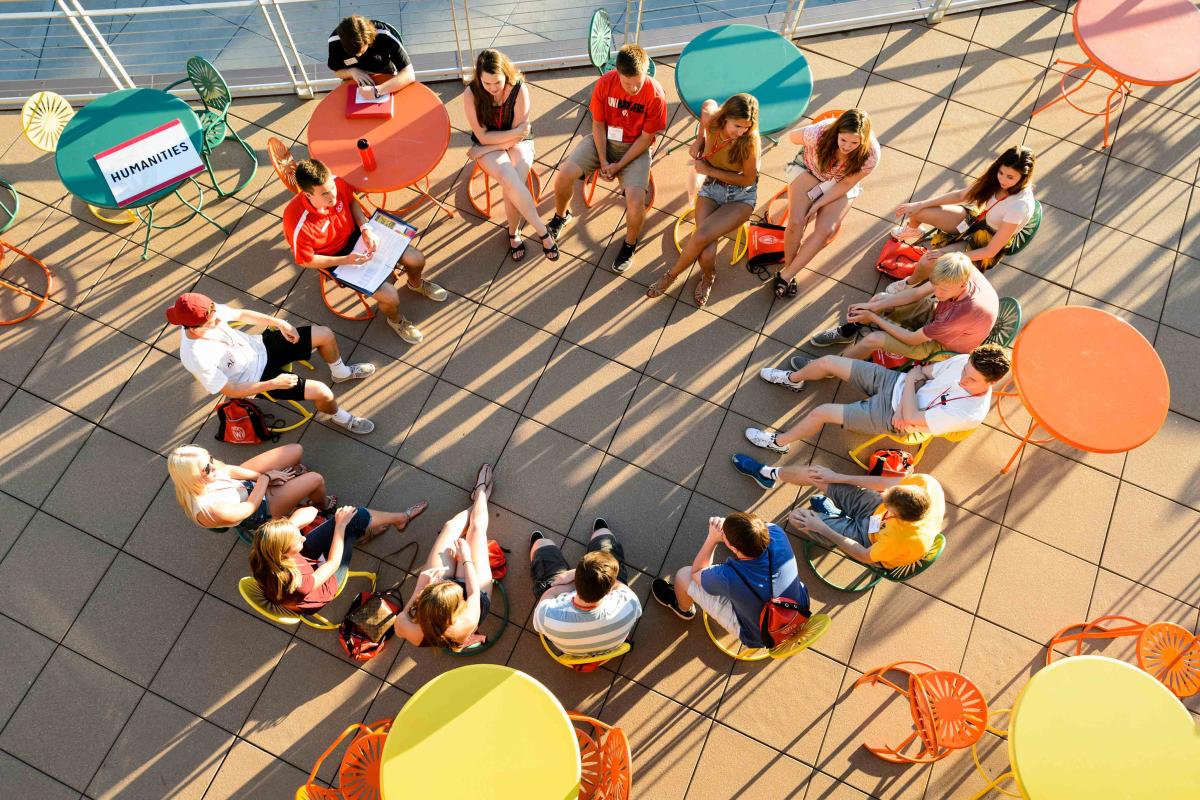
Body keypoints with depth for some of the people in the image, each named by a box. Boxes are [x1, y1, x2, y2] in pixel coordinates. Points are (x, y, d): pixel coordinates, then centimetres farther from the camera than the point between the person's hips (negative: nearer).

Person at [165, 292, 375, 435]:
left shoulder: (205, 313, -19)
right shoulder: (197, 358, -33)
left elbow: (241, 314, 1)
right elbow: (230, 391, -22)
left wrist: (280, 323, -7)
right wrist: (273, 383, -24)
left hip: (259, 347, 6)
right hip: (257, 376, -6)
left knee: (325, 334, 4)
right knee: (322, 393, -18)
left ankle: (340, 372, 34)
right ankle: (335, 416, 19)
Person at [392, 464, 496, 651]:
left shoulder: (411, 630, -42)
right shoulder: (466, 623, -46)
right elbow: (474, 592, -24)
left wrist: (420, 586, -26)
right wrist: (466, 557, -11)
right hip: (471, 593, -2)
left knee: (451, 526, 10)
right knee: (476, 527, 7)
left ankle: (479, 495, 44)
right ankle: (481, 490, 43)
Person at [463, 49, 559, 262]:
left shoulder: (519, 89, -19)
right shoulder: (471, 93, -18)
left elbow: (519, 136, -15)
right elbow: (482, 136, -14)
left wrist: (484, 149, -14)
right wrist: (515, 132, -22)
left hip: (518, 142, 0)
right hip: (487, 144, 0)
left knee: (511, 186, -28)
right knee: (508, 178, -31)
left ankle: (514, 233, -4)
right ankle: (542, 231, -24)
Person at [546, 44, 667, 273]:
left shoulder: (655, 94, -21)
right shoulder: (605, 83, -14)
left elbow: (646, 138, -14)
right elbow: (598, 124, -5)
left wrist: (619, 165, -17)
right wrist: (602, 161, -14)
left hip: (635, 148, -2)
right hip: (603, 140, 3)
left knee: (636, 201, -27)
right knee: (564, 175, -18)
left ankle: (630, 243, 5)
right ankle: (560, 216, 15)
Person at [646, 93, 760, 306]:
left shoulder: (749, 141, -24)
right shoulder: (711, 120, -15)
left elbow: (748, 179, -14)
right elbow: (709, 103, 8)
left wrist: (708, 170, -16)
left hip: (742, 196, -2)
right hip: (712, 188, 3)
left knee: (701, 237, -27)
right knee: (706, 254, -22)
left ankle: (672, 275, 1)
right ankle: (709, 277, 14)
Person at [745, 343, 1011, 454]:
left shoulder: (971, 412, -30)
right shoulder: (964, 361, -14)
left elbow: (912, 417, -26)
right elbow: (925, 371, 1)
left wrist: (911, 380, -16)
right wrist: (902, 407, -10)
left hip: (890, 416, -6)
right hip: (894, 382, 6)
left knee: (822, 412, -11)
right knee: (827, 361, 4)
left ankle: (779, 442, 19)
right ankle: (793, 379, 40)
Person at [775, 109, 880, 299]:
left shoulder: (870, 154, -28)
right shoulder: (820, 133, -32)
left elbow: (846, 184, -16)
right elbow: (792, 136, -10)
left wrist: (818, 204, -21)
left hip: (840, 185, 1)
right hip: (808, 170, -1)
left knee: (825, 230, -20)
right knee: (796, 222, -23)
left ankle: (786, 276, -12)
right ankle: (788, 268, -1)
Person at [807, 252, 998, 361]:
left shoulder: (967, 312, -43)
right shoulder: (958, 274, -26)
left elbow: (912, 339, -32)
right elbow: (916, 293, -10)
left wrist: (873, 318, -24)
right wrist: (873, 306, -15)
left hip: (943, 343, -6)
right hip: (936, 313, 7)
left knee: (874, 339, -19)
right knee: (881, 298, 1)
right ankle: (848, 332, 26)